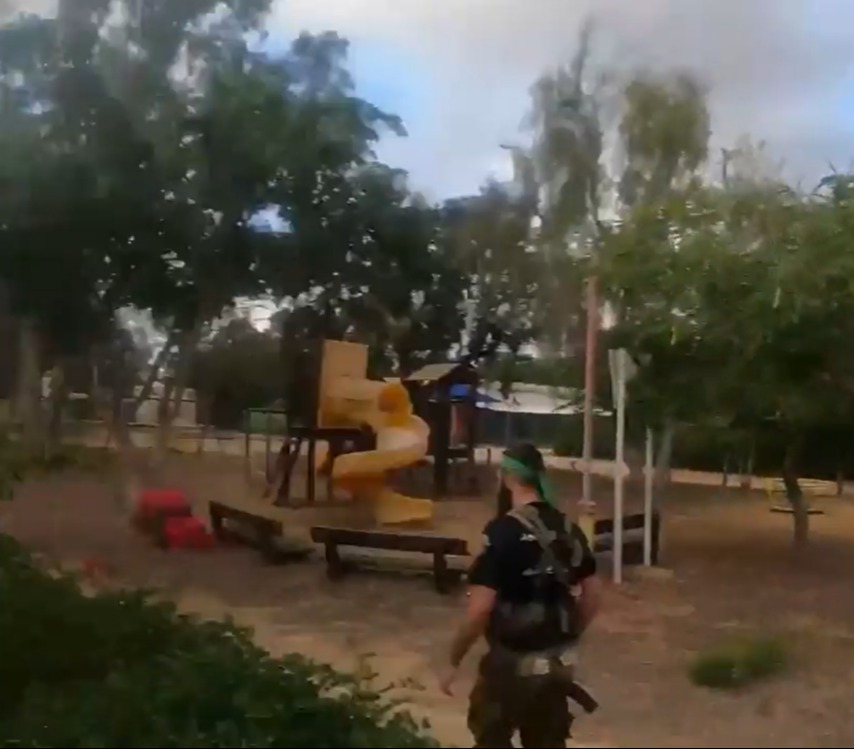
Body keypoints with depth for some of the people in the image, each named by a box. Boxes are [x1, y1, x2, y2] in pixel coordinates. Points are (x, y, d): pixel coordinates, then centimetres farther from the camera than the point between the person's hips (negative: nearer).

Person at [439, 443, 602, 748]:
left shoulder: (503, 531, -19)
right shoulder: (568, 529, 3)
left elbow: (479, 610, -22)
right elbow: (592, 594, 10)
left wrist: (454, 661, -11)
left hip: (513, 662, -6)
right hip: (558, 662, 6)